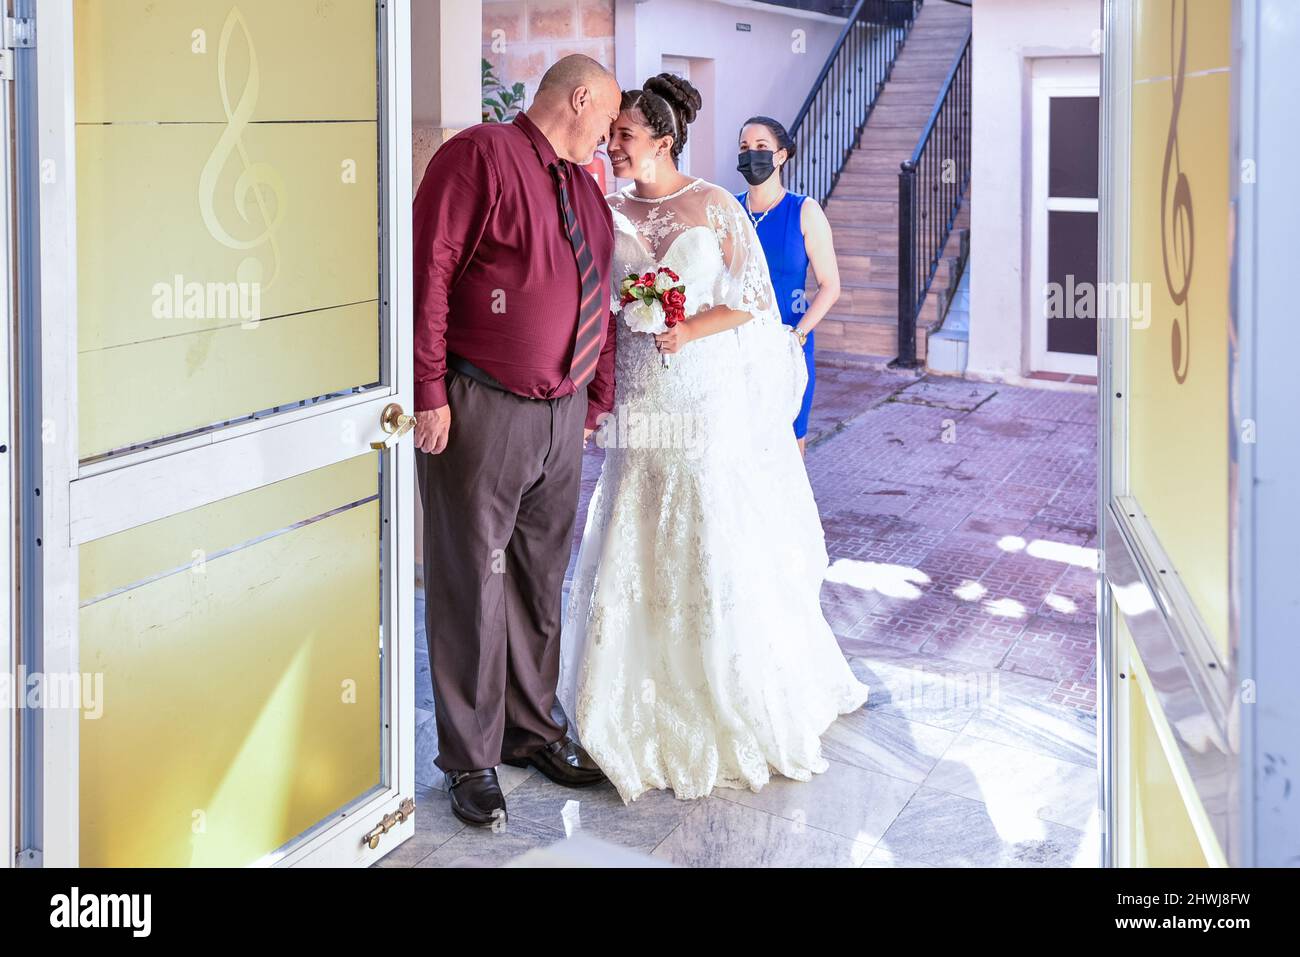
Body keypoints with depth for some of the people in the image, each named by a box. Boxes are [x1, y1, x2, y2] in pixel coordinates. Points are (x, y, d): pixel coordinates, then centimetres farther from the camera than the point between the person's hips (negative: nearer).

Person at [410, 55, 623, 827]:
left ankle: (532, 727, 32)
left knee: (542, 582, 17)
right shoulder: (481, 155, -9)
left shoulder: (584, 186, 16)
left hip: (563, 414, 8)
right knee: (474, 585, 1)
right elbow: (430, 271, -15)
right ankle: (472, 761, 12)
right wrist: (431, 393, -19)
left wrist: (599, 394, 16)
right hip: (482, 410, -8)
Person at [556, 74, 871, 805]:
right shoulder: (613, 212, 8)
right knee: (642, 547, 4)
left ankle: (745, 701, 15)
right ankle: (651, 707, 16)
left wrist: (689, 331, -16)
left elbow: (753, 299, -5)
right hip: (642, 401, 3)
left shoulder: (715, 208, -2)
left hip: (712, 397, -3)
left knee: (722, 546, 0)